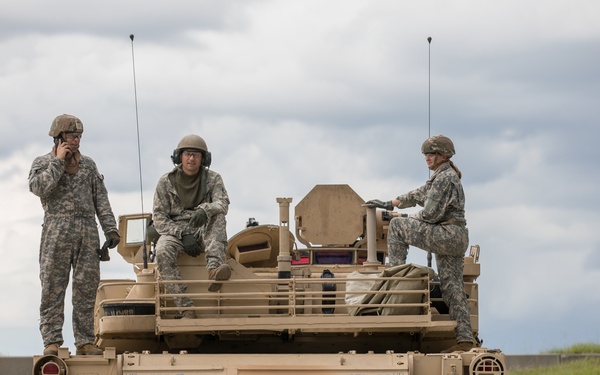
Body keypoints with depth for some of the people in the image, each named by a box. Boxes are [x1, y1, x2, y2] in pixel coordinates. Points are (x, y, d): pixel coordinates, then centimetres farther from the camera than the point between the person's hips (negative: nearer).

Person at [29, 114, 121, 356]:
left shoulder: (88, 165, 16)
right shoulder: (42, 163, 6)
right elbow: (39, 187, -14)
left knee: (86, 289, 1)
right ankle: (52, 341, -4)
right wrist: (58, 161, -10)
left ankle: (85, 342, 5)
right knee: (53, 289, -5)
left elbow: (101, 199, 15)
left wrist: (110, 228, 7)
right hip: (56, 234, -3)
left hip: (87, 234, 3)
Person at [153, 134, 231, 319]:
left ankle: (214, 269, -50)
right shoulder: (165, 182, 3)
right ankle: (186, 309, -40)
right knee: (162, 252, -35)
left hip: (203, 233, 1)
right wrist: (183, 235, -18)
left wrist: (205, 210, -37)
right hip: (174, 231, -1)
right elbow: (159, 219, -2)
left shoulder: (213, 179, 5)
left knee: (218, 217, -30)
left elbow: (222, 204, -13)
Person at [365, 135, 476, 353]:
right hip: (456, 239, 10)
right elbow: (418, 195, 30)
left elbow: (431, 214, -16)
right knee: (452, 288, 5)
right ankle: (465, 338, 0)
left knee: (397, 226, -5)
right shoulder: (443, 176, 21)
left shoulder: (444, 178, -11)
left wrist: (409, 220, 2)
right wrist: (389, 204, 31)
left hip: (446, 235, -10)